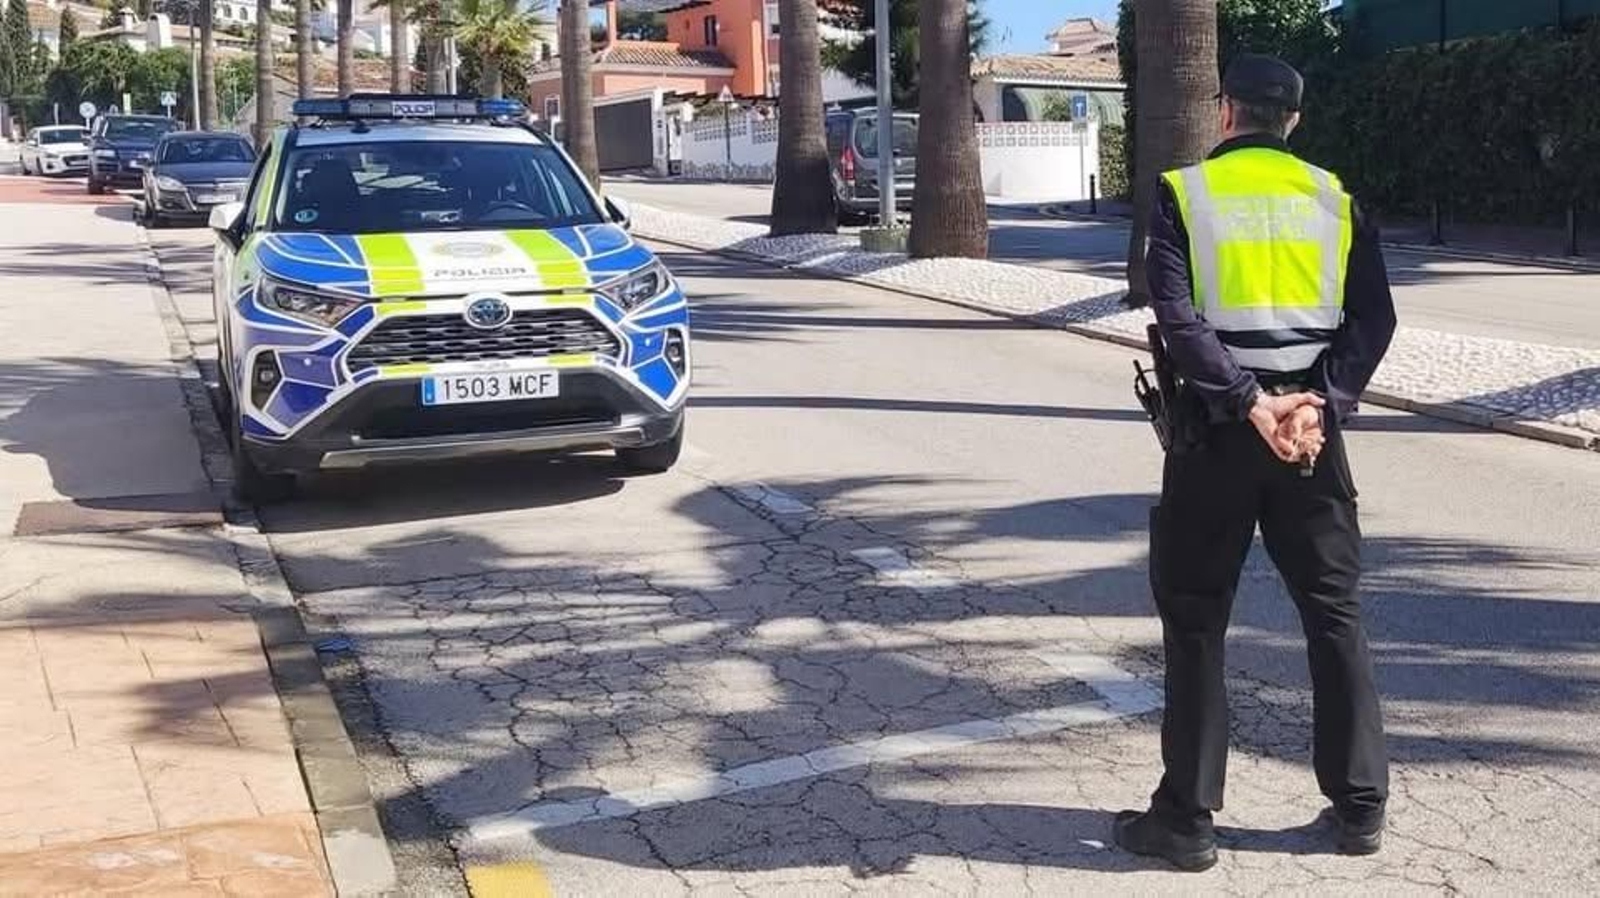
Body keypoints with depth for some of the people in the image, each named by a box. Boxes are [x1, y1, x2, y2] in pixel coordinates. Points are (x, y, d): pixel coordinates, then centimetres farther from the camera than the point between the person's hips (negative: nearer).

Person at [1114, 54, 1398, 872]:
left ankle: (1187, 819, 9)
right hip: (1309, 425, 3)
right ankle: (1359, 807, 19)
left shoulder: (1185, 192, 0)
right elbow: (1373, 316, -1)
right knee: (1335, 612, 13)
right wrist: (1324, 402, -8)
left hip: (1218, 428, -3)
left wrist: (1245, 403, -17)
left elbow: (1178, 317, -14)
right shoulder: (1332, 196, 9)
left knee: (1195, 621, 5)